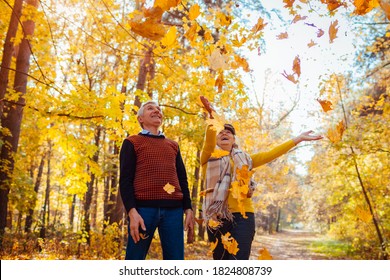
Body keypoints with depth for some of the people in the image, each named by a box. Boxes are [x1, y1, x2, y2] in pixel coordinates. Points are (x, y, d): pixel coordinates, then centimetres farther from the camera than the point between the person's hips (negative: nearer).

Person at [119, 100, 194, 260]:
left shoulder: (173, 145, 23)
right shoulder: (132, 143, 10)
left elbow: (182, 180, 19)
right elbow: (125, 180, 0)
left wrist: (188, 209, 8)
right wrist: (132, 211, -13)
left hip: (173, 209, 4)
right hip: (143, 208, -3)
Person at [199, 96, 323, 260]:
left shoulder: (244, 159, 21)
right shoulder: (209, 157, 11)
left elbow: (270, 155, 15)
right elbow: (208, 142, -9)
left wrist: (298, 139, 11)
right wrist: (212, 117, -27)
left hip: (242, 215, 1)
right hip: (217, 216, -1)